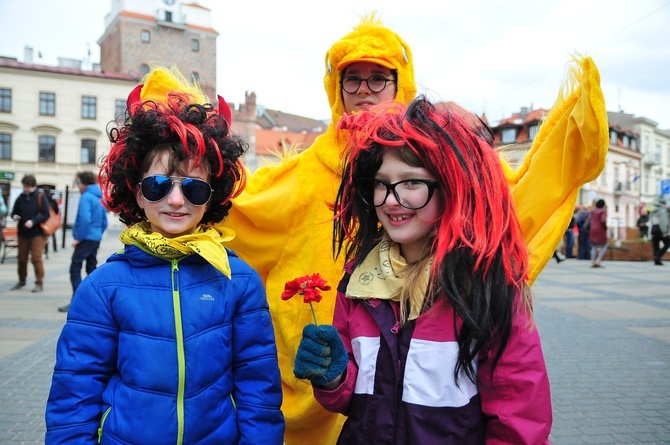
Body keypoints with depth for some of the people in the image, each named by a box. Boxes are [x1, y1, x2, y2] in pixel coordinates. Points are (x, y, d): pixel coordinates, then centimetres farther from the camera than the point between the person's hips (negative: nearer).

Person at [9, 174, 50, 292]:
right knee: (21, 258, 13)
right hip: (22, 233, 5)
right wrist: (14, 216, -10)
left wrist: (33, 221, -23)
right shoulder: (20, 198, 5)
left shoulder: (41, 198, -6)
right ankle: (22, 280, 31)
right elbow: (14, 212, 13)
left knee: (36, 258, -7)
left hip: (37, 233, -5)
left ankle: (39, 283, 1)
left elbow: (45, 215, -11)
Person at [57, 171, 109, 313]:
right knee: (91, 268, 15)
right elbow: (104, 222, 17)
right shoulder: (99, 198, 14)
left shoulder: (86, 197, -12)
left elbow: (85, 219, -22)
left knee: (75, 268, -7)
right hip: (96, 239, 9)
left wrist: (78, 237, -15)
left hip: (86, 239, -9)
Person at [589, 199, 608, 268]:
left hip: (593, 230, 5)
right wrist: (605, 226, -8)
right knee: (604, 246, 6)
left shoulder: (593, 211, 9)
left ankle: (592, 262, -1)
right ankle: (598, 260, -9)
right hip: (600, 230, -5)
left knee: (594, 246, 9)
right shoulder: (603, 211, -9)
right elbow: (603, 220, -22)